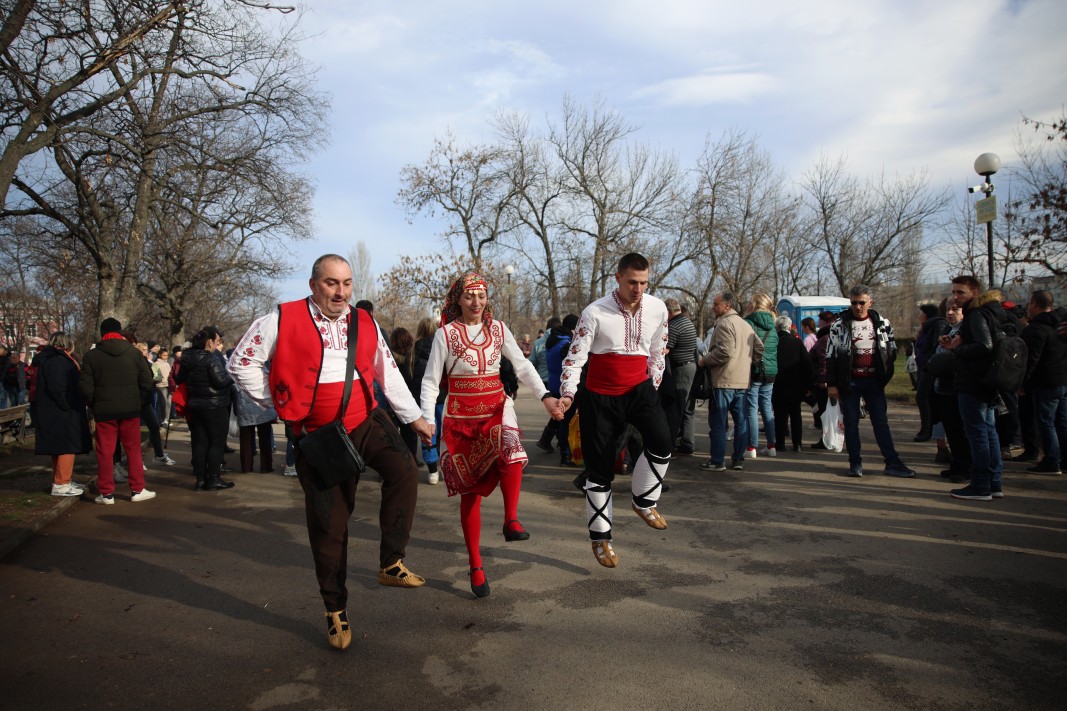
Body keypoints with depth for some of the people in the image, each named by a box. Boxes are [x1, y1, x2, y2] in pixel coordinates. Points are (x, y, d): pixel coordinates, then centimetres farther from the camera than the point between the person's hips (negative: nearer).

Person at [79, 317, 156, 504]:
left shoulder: (91, 356, -1)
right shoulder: (134, 353, 0)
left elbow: (85, 387, -3)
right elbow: (147, 382, -1)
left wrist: (95, 405, 10)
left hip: (104, 411, 0)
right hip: (131, 410, 1)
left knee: (105, 452, 6)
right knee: (133, 450, 9)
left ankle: (106, 493, 10)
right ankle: (137, 490, 11)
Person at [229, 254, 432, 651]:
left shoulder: (364, 324, 6)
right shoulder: (283, 320, -6)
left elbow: (388, 373, 13)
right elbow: (241, 364, -1)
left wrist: (414, 417, 11)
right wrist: (282, 405, -2)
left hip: (367, 421, 3)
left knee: (404, 471, -24)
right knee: (328, 523, 4)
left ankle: (391, 563, -8)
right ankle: (335, 610, 22)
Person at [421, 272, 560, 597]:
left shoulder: (497, 328, 4)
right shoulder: (446, 333, -3)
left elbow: (522, 364, 3)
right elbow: (431, 380, -3)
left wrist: (545, 396, -11)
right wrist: (427, 419, -14)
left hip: (496, 406, 2)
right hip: (461, 414, -2)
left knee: (512, 452, -32)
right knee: (470, 490, 3)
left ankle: (511, 521, -13)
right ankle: (475, 566, 14)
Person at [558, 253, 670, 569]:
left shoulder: (657, 309, -1)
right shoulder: (595, 313, -13)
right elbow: (576, 355, -12)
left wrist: (653, 387, 15)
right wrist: (567, 394, -25)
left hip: (639, 389, 3)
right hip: (600, 397, -2)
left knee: (662, 443, -23)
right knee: (599, 471, 5)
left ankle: (643, 501, 5)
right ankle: (600, 537, 23)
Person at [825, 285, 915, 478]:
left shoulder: (882, 323, 4)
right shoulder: (839, 325, -4)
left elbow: (892, 349, 14)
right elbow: (831, 356, -4)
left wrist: (885, 373, 3)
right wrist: (831, 384, -7)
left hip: (874, 380, 2)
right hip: (849, 381, -2)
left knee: (881, 422, 4)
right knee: (851, 422, 2)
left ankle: (892, 463, 7)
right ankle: (855, 463, 10)